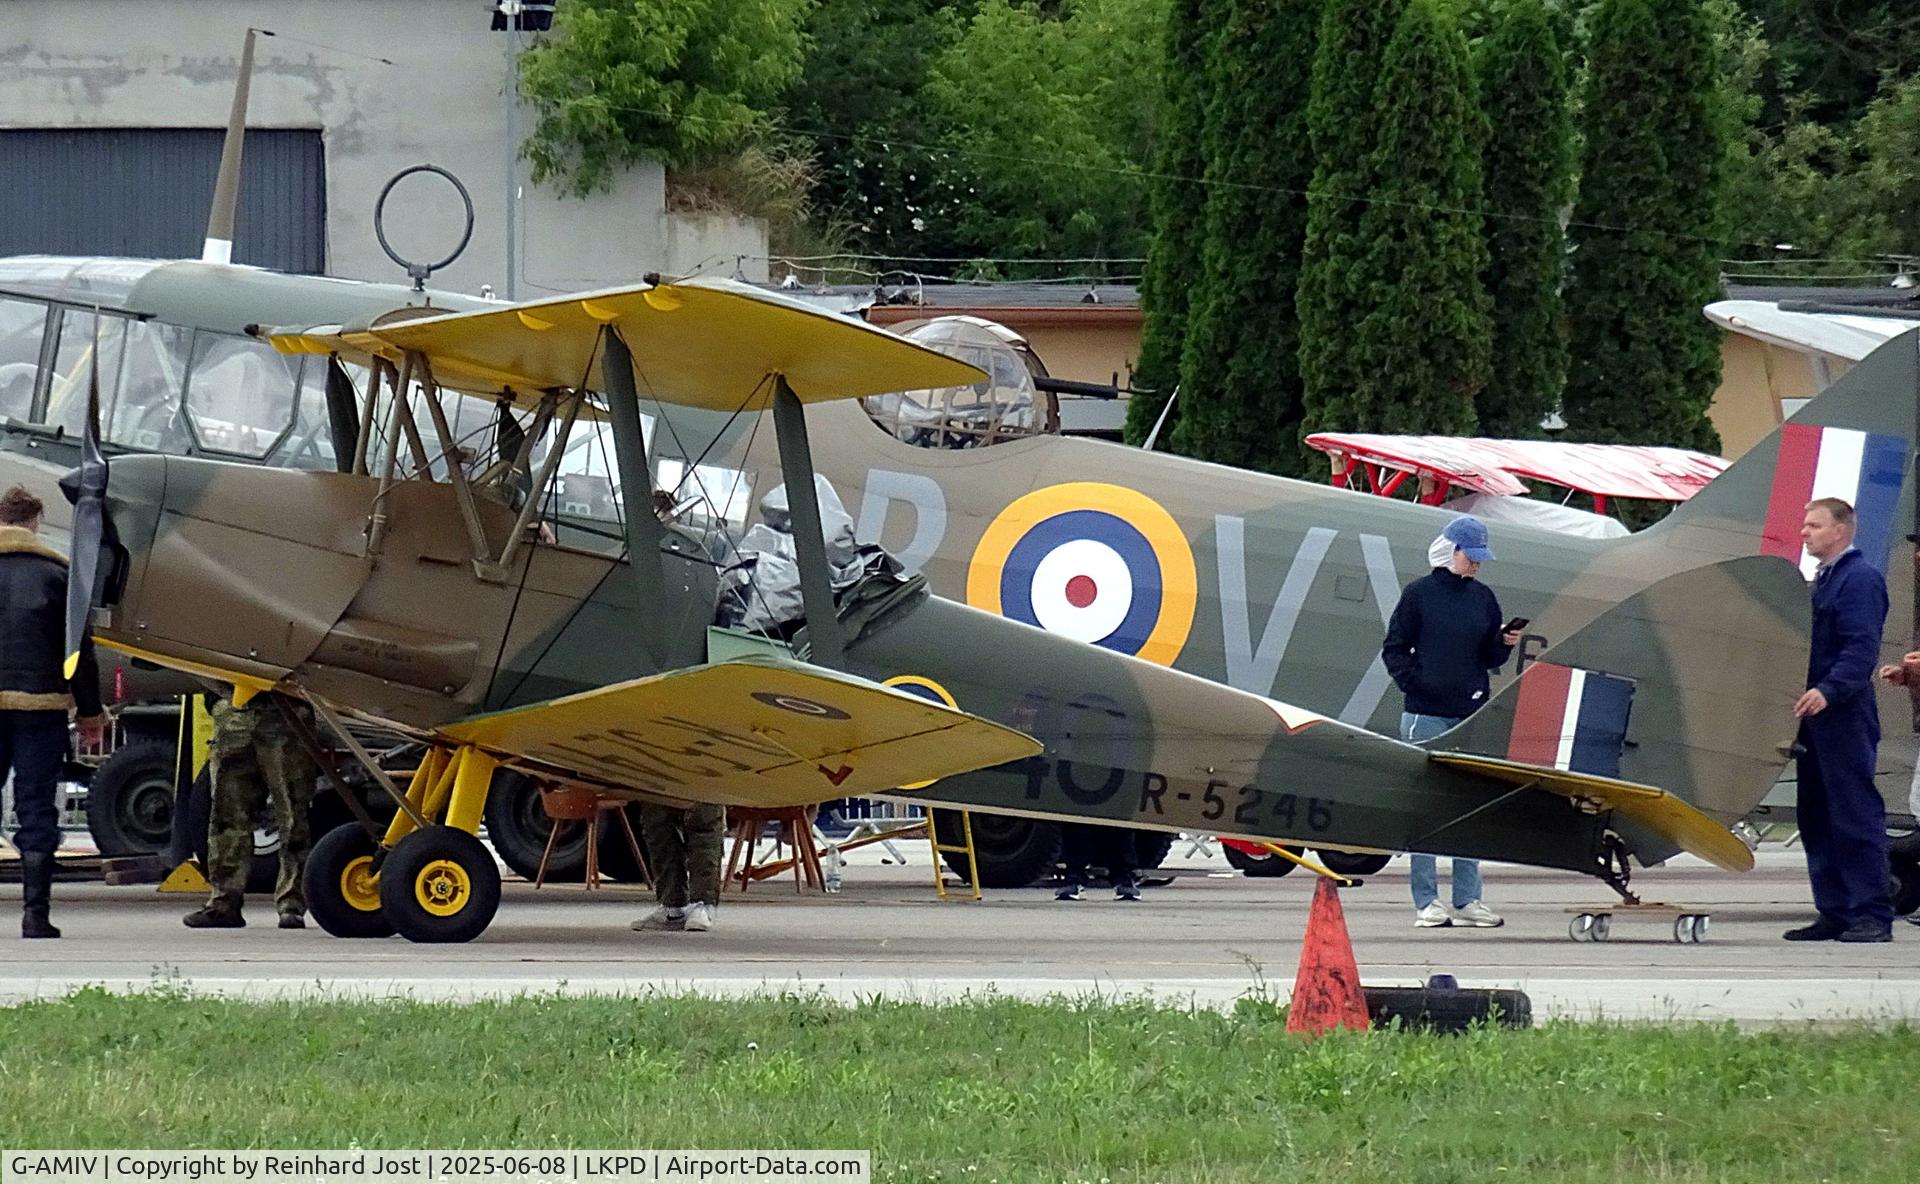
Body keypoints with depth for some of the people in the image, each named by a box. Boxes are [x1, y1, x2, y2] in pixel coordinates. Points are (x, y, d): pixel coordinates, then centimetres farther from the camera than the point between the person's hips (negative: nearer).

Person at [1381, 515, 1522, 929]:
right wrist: (1414, 684, -10)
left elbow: (1490, 659, 15)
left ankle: (1468, 900, 8)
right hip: (1427, 715, -4)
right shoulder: (1420, 593, 0)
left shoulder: (1483, 598, 12)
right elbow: (1394, 648, 2)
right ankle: (1426, 902, 0)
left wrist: (1505, 643, -5)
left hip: (1472, 714, 4)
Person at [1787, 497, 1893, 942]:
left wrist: (1828, 690, -32)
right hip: (1814, 716, 10)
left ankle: (1871, 916, -9)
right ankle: (1834, 913, 15)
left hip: (1845, 719, -10)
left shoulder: (1860, 579, -10)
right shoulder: (1821, 580, 20)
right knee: (1816, 818, 10)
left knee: (1856, 817, -9)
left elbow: (1862, 647, -20)